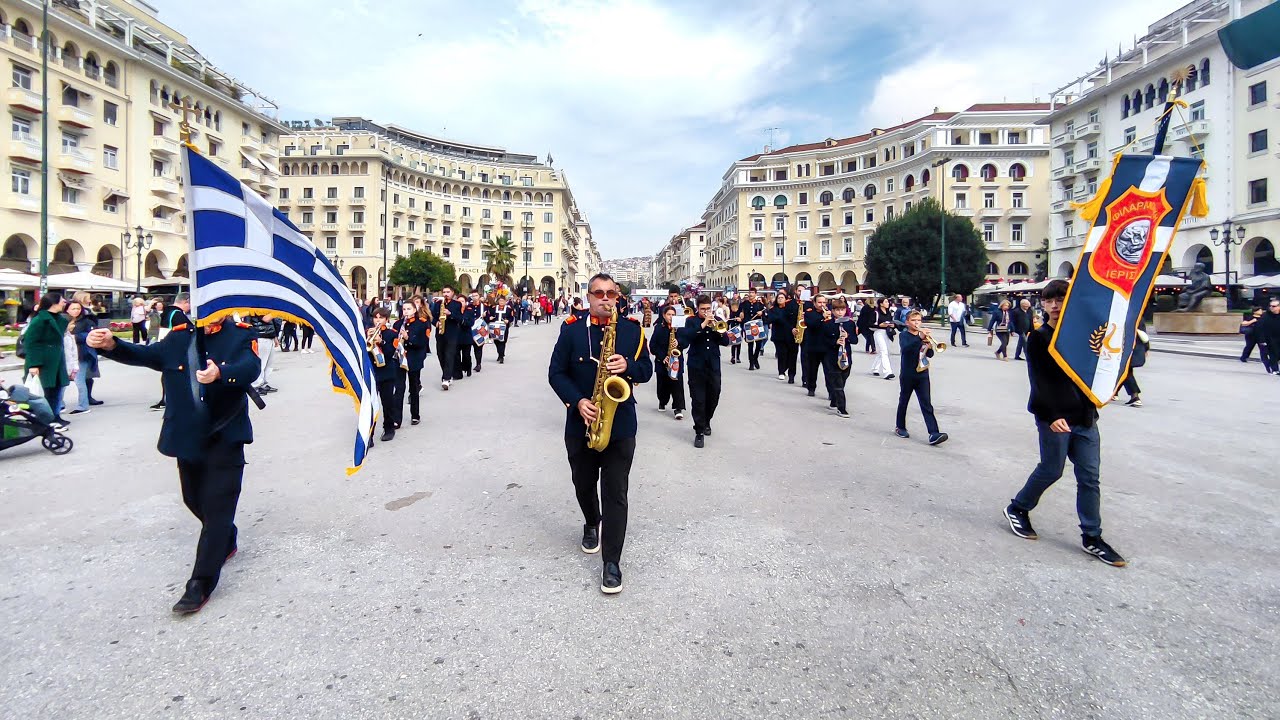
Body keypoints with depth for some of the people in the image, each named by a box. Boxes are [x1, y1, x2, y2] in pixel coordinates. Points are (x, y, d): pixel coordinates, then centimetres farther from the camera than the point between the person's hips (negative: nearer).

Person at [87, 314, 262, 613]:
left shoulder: (241, 336, -8)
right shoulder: (178, 337, 5)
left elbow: (251, 368, -25)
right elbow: (146, 355, -7)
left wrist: (221, 373, -45)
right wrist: (110, 344, -27)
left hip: (225, 438, -5)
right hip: (187, 436, 5)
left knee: (217, 505, -5)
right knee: (194, 499, 19)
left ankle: (201, 582, 2)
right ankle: (224, 542, 44)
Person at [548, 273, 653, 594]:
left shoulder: (632, 329, 1)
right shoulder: (571, 329, -2)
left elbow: (646, 369, 4)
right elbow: (556, 373, -2)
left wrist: (627, 366, -18)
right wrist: (577, 402, -17)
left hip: (620, 425, -1)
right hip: (580, 423, 1)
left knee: (615, 493, -1)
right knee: (584, 484, 20)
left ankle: (612, 563, 8)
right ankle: (591, 524, 50)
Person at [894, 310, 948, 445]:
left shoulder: (923, 335, 8)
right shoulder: (904, 335, -5)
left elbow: (930, 354, 6)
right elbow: (906, 348, -26)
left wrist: (929, 347, -15)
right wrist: (920, 338, -37)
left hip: (922, 375, 3)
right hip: (907, 375, -3)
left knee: (927, 405, -4)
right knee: (903, 401, 12)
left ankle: (933, 434, -12)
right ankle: (900, 427, 28)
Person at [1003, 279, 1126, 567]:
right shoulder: (1038, 338, -4)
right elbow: (1039, 381, -12)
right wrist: (1051, 416, -21)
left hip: (1085, 416, 5)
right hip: (1054, 417, -5)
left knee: (1090, 476, 5)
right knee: (1051, 470, 2)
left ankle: (1092, 537, 14)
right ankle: (1017, 509, 24)